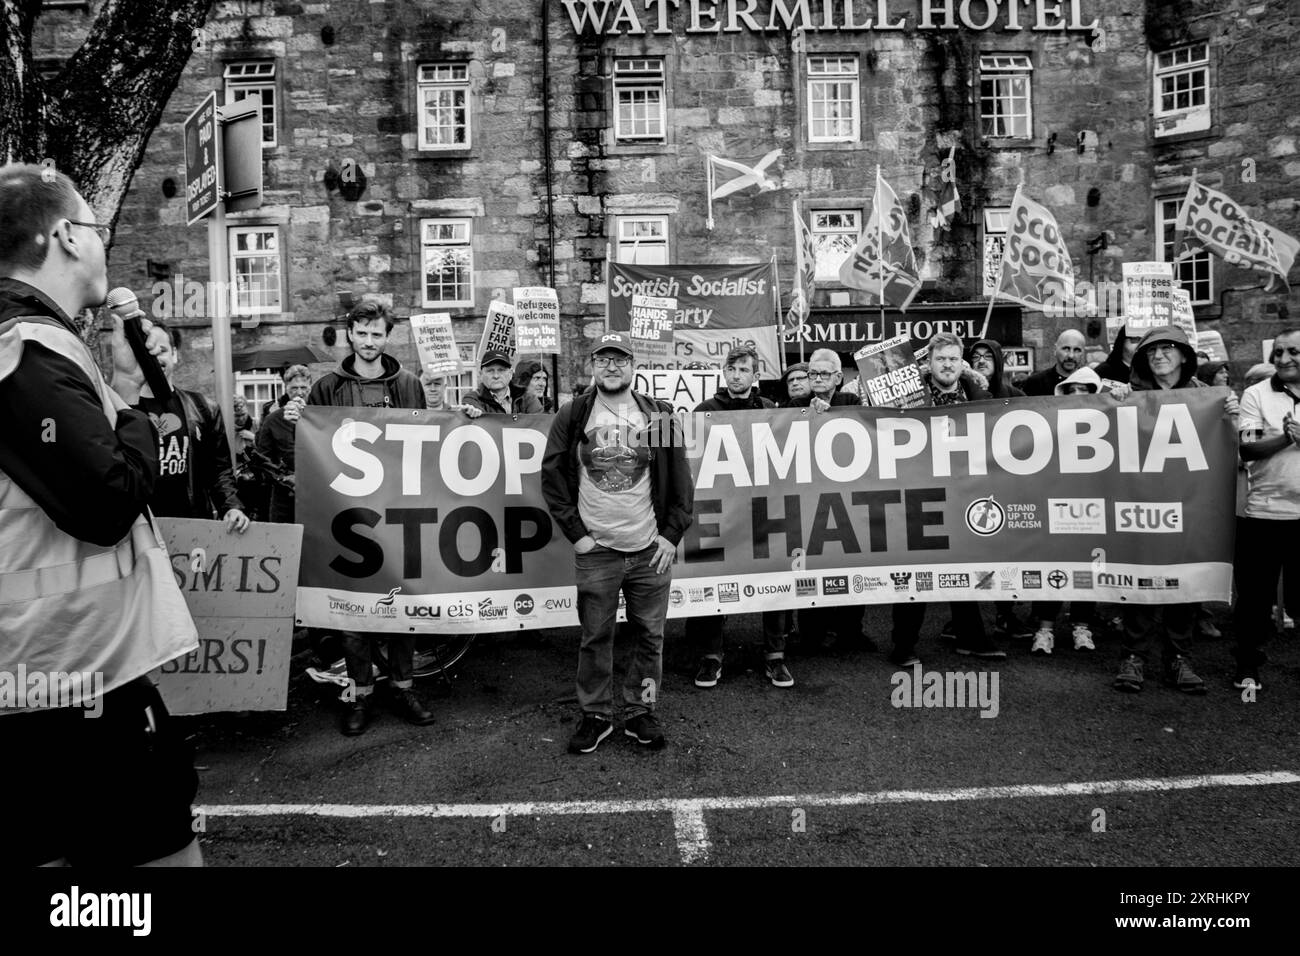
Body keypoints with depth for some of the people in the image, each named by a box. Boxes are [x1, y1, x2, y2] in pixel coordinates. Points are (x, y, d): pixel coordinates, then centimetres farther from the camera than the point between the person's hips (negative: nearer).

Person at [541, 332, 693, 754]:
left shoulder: (659, 415, 4)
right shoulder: (572, 417, 1)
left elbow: (680, 481, 6)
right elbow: (552, 477, 4)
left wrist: (672, 534, -1)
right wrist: (575, 532, -2)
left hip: (651, 549, 1)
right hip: (595, 550, -1)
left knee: (649, 635, 8)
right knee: (595, 637, 7)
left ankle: (640, 712, 23)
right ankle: (595, 715, 22)